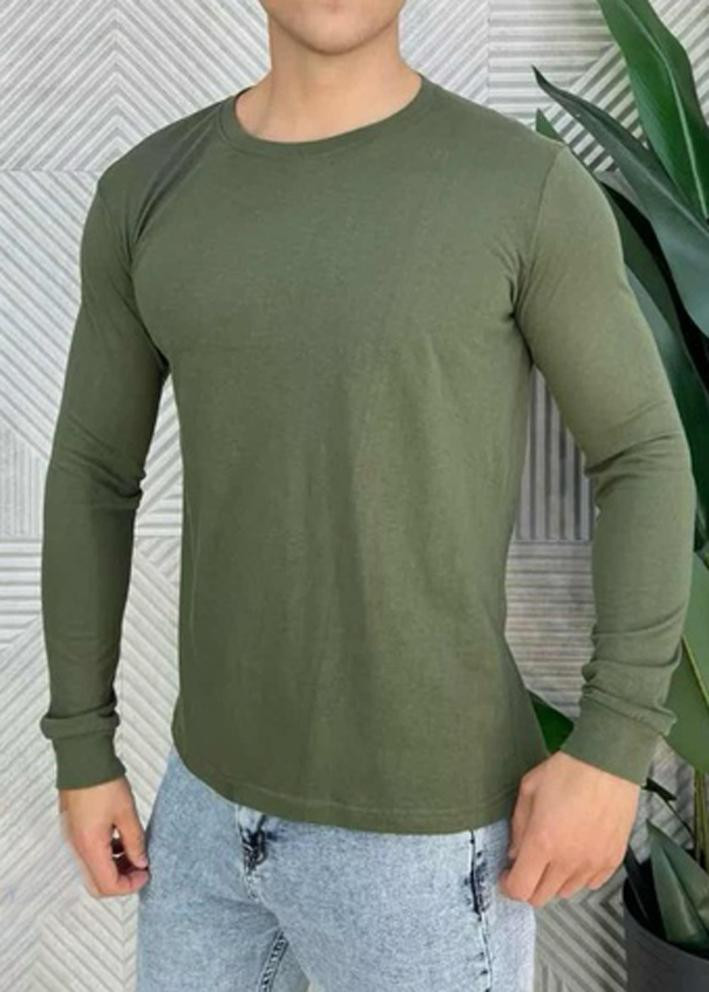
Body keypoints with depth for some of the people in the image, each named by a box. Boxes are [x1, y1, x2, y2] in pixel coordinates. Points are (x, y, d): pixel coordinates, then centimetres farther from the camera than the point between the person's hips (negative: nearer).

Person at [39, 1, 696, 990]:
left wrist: (616, 747, -14)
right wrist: (82, 748, 7)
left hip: (425, 817, -5)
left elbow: (644, 459, -5)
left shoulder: (531, 186, -13)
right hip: (229, 786, 5)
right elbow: (95, 467, 7)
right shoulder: (151, 190, 0)